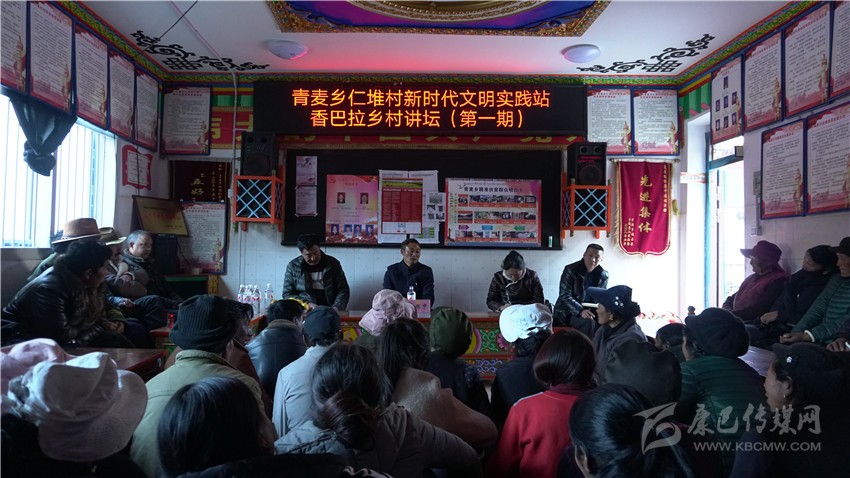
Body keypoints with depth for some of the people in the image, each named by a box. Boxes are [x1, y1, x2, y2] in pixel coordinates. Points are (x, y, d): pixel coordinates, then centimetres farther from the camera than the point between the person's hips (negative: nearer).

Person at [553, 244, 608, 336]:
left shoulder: (603, 275, 1)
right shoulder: (570, 270, -12)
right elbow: (565, 296, -19)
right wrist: (580, 311, -33)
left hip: (588, 311, 5)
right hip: (567, 313, -5)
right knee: (589, 323, -30)